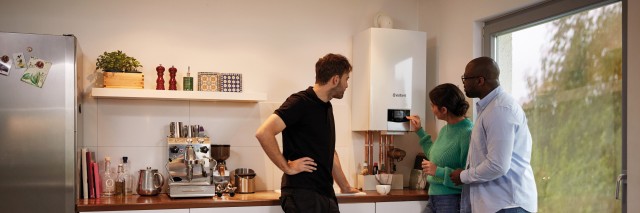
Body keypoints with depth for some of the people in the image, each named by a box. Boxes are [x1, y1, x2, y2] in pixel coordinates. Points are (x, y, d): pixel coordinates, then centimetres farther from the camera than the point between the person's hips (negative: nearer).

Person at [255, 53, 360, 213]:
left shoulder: (327, 107, 16)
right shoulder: (300, 102, -12)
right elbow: (263, 133, -22)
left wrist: (345, 187, 28)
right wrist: (287, 167, -16)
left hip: (326, 194, 8)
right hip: (302, 194, -8)